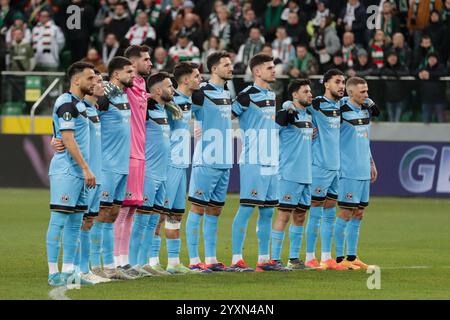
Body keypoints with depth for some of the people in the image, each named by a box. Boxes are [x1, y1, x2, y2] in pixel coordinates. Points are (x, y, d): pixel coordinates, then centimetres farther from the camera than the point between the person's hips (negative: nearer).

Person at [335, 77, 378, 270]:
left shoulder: (366, 109, 12)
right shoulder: (341, 111, -12)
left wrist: (371, 163, 23)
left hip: (364, 171, 8)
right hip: (348, 172, -8)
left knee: (358, 215, 9)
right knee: (346, 214, -5)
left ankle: (352, 257, 15)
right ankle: (339, 258, 0)